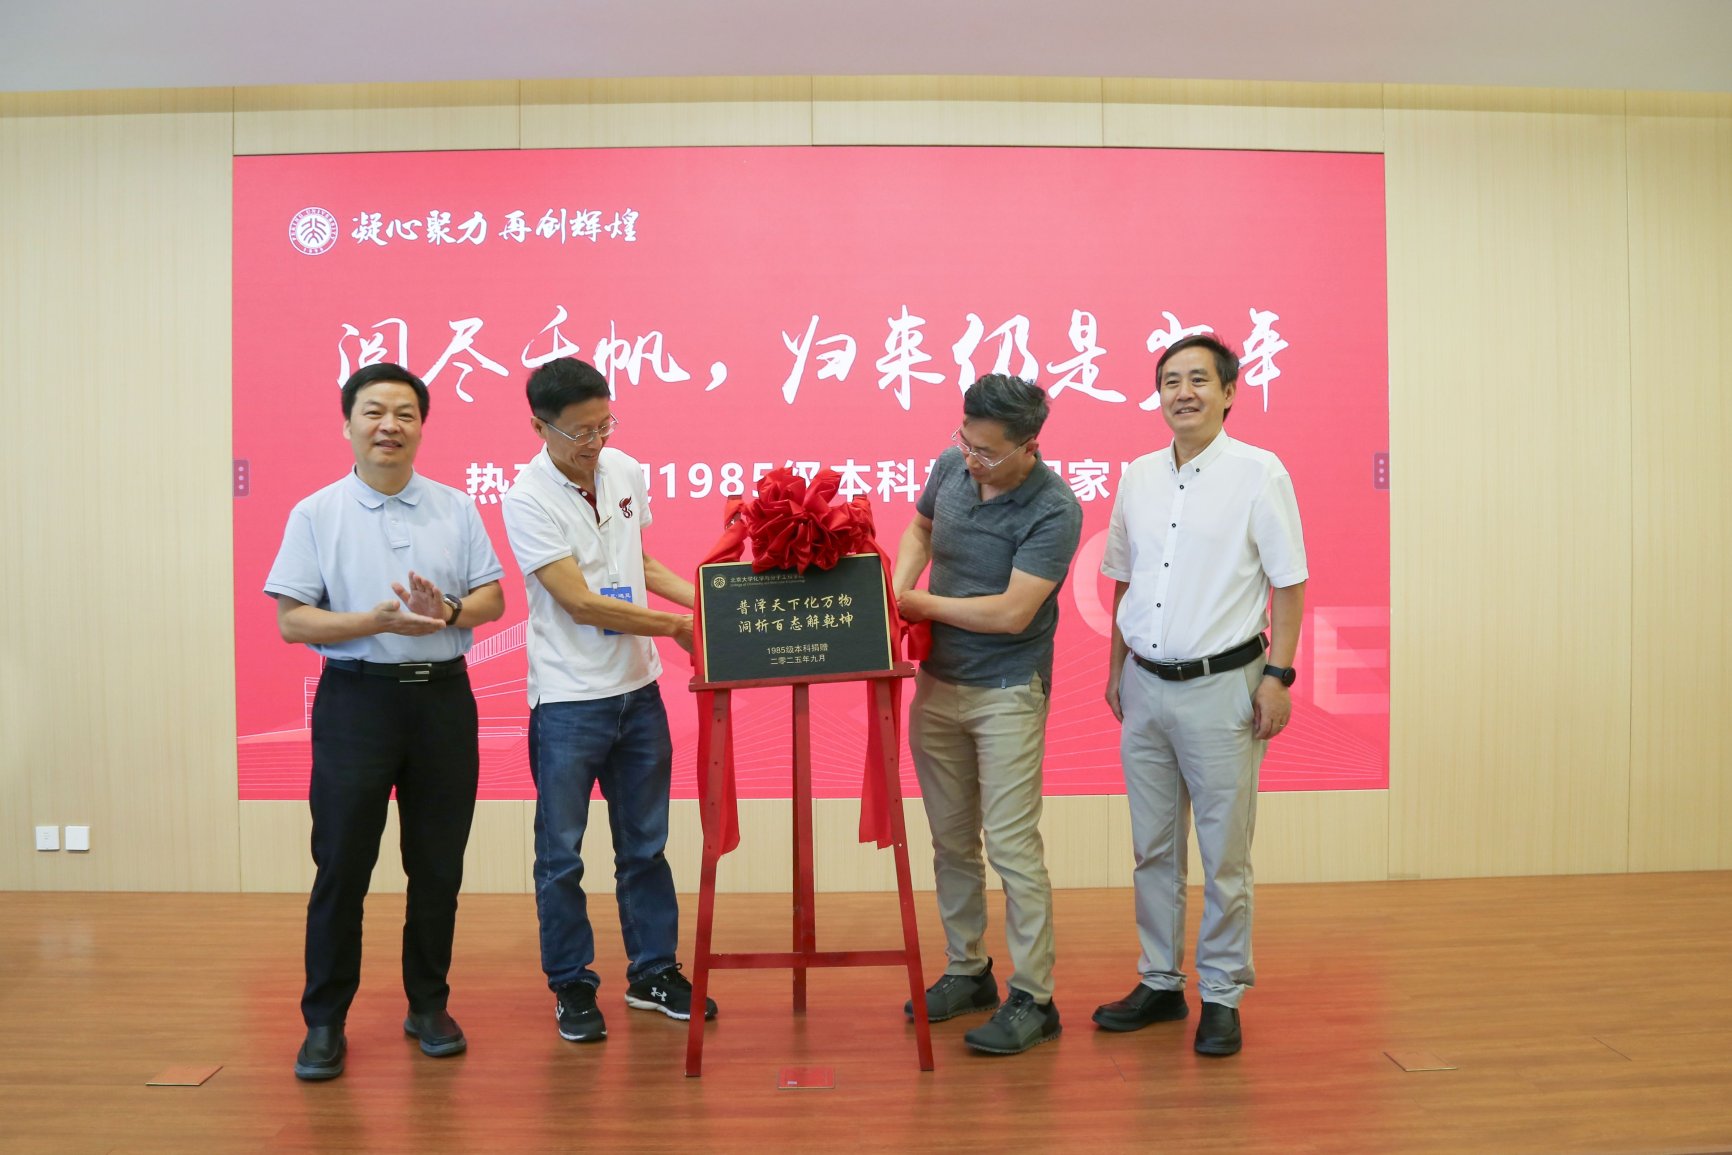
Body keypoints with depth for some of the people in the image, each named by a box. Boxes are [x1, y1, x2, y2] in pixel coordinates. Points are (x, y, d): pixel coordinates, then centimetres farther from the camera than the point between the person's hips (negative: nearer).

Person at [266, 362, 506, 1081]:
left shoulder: (455, 509, 8)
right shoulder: (316, 515, 1)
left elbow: (492, 598, 7)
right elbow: (291, 621, -4)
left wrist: (449, 611, -14)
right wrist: (376, 622, -19)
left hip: (443, 696, 2)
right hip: (356, 699, -2)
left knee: (438, 864, 9)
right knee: (341, 866, 1)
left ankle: (428, 1006, 24)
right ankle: (324, 1021, 16)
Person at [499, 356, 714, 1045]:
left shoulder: (624, 471, 3)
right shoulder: (527, 499, -15)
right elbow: (581, 602, -19)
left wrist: (700, 596, 3)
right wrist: (675, 625, -18)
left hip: (638, 690, 6)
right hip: (568, 701, -5)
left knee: (645, 845, 15)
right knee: (561, 853, 8)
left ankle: (654, 973, 29)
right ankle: (572, 987, 24)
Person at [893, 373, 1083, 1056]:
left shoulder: (1054, 510, -20)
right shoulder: (952, 465, 0)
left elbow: (1012, 613, -24)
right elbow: (919, 527, 20)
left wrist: (923, 604, -13)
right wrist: (898, 589, 1)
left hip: (1007, 692, -7)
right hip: (937, 683, 7)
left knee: (1012, 846, -4)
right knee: (951, 842, 15)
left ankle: (1033, 1000, 9)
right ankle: (966, 972, 30)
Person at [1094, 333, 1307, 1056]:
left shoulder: (1258, 473, -6)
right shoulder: (1138, 477, 9)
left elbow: (1290, 585, -6)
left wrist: (1277, 676, -11)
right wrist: (1117, 668, 15)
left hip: (1221, 685, -5)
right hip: (1146, 684, 5)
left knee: (1224, 853, 3)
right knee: (1153, 848, 13)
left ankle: (1223, 996, 17)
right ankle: (1160, 982, 26)